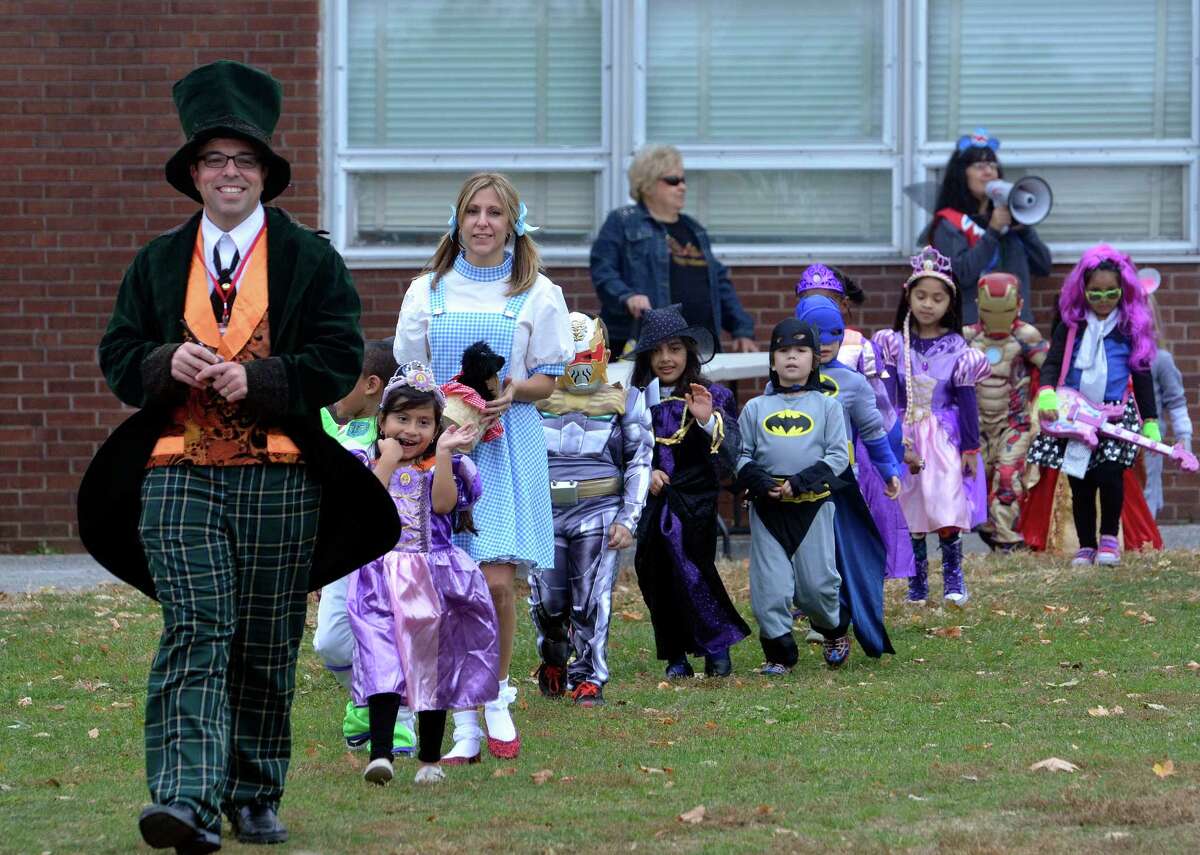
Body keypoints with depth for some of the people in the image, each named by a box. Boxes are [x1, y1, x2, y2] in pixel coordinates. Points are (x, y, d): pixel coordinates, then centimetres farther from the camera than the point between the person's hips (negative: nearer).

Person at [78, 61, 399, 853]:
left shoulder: (310, 260, 6)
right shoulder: (157, 264, 12)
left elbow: (340, 358, -2)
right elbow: (119, 356, 11)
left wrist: (257, 378, -15)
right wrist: (168, 364, -11)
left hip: (280, 481, 0)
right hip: (178, 472, 0)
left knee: (266, 646, 7)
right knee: (194, 635, -13)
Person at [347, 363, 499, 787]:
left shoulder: (442, 467, 10)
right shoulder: (368, 464, 8)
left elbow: (444, 503, -10)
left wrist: (444, 454, -13)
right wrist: (388, 461, -9)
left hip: (435, 577, 2)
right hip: (383, 577, -2)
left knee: (434, 667, 7)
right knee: (384, 661, -16)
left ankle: (430, 759, 16)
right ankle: (380, 753, -24)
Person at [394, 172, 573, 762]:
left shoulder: (537, 294, 6)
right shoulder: (427, 292, 10)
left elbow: (546, 381, 7)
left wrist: (512, 391, -14)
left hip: (507, 445, -1)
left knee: (495, 581, -12)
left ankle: (497, 698, 12)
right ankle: (463, 723, 1)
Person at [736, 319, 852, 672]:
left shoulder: (826, 405, 7)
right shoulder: (755, 408, 12)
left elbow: (838, 455, 0)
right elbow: (741, 454, 10)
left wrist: (803, 481, -13)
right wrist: (757, 479, -11)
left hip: (813, 504, -2)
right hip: (767, 507, 2)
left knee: (816, 583, -1)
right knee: (769, 585, -4)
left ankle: (835, 630, 28)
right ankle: (780, 652, 7)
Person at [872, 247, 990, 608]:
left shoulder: (956, 348, -1)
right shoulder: (895, 344, -1)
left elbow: (966, 400, 1)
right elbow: (888, 398, -3)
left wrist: (971, 448, -1)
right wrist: (897, 442, -11)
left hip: (946, 437, -1)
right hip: (906, 434, 1)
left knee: (948, 507, -9)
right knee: (910, 512, 3)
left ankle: (953, 579, 1)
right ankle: (917, 585, 9)